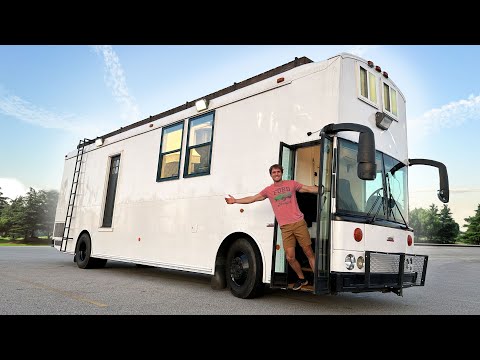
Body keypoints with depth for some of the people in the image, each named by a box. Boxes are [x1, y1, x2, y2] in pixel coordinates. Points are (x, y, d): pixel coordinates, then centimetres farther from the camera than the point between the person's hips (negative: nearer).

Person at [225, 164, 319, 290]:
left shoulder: (291, 184, 9)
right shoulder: (269, 190, 11)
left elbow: (310, 189, 11)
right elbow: (252, 198, 13)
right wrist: (235, 201, 12)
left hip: (299, 223, -1)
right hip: (285, 227, 1)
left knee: (309, 252, -1)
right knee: (290, 257, -3)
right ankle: (301, 279, 20)